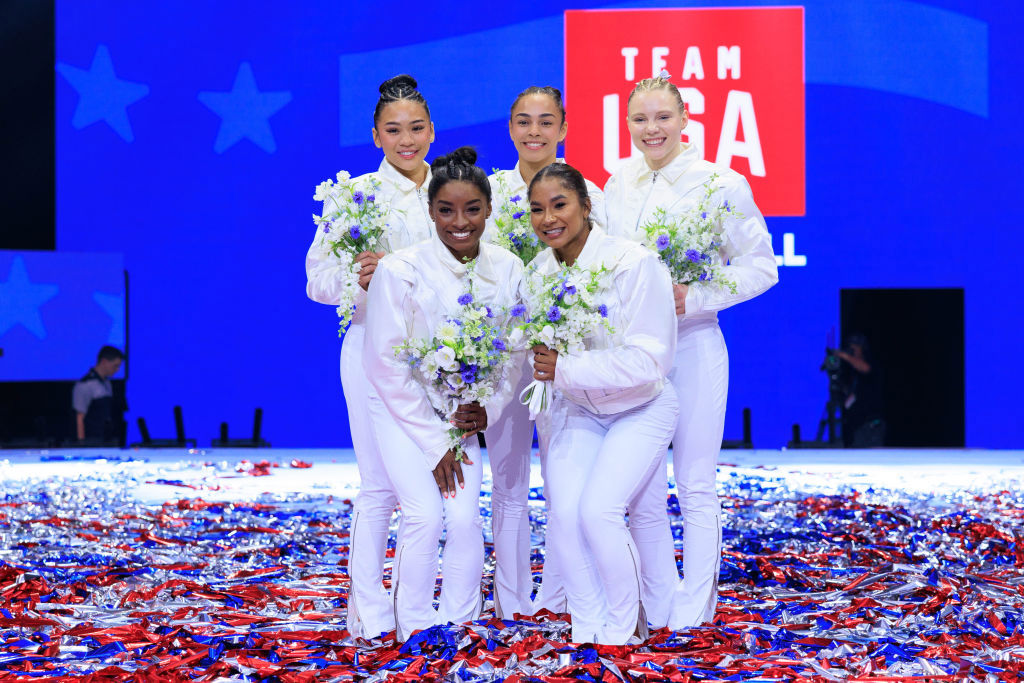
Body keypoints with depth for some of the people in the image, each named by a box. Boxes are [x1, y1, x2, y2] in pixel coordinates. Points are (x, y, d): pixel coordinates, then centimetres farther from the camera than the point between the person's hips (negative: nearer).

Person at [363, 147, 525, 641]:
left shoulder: (507, 270, -5)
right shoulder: (399, 270, -17)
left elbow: (514, 356, 6)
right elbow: (387, 364, -13)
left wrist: (488, 409, -12)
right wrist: (434, 441, -13)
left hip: (461, 412, 3)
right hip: (401, 409, -3)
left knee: (465, 517, -12)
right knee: (424, 513, -17)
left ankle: (460, 627, 5)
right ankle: (416, 629, -1)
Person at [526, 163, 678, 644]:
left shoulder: (633, 263, -23)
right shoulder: (538, 271, -5)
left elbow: (649, 360, -26)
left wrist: (566, 370, -30)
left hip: (639, 409, -5)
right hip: (577, 411, 5)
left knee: (599, 509, -21)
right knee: (564, 515, -14)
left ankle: (624, 627, 0)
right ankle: (588, 627, 4)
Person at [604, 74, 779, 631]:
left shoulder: (722, 184, -7)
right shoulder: (617, 186, 8)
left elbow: (761, 267, -5)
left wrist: (693, 296, -16)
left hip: (690, 345, -5)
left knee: (695, 487, 1)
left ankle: (693, 611, 10)